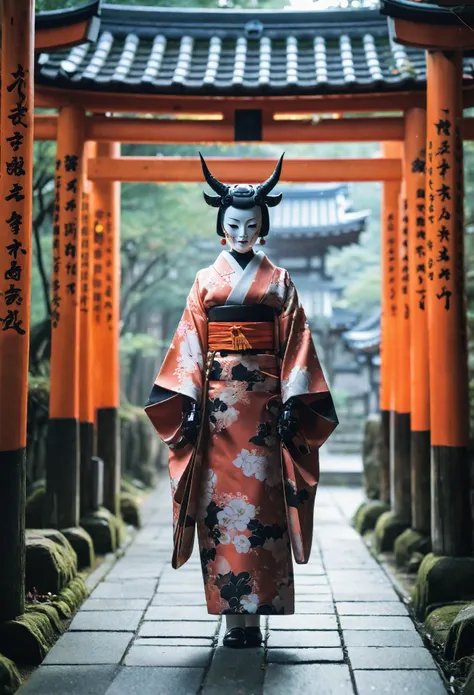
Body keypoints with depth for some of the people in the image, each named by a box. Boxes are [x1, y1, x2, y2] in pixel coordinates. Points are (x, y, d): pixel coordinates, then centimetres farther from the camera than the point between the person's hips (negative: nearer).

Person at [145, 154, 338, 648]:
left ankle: (253, 610, -1)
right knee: (221, 497, -2)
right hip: (217, 398, 1)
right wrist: (189, 400, -3)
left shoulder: (279, 281, 9)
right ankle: (235, 612, 4)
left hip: (263, 400, -1)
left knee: (259, 497, -6)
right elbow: (190, 343, 7)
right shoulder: (206, 280, 11)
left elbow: (295, 344, 4)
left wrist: (292, 402, -5)